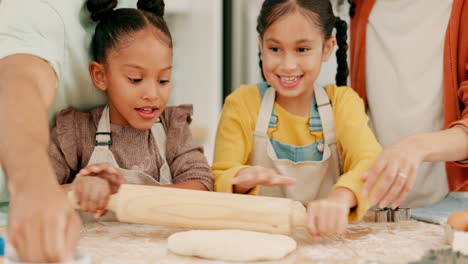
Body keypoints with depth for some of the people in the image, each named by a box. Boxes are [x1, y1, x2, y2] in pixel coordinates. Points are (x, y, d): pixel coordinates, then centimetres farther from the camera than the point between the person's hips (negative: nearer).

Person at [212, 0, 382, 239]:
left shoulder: (342, 102, 0)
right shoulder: (242, 103, -1)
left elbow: (371, 162, -18)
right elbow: (221, 180, -7)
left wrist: (339, 198, -40)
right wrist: (243, 179, -31)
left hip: (324, 237, 0)